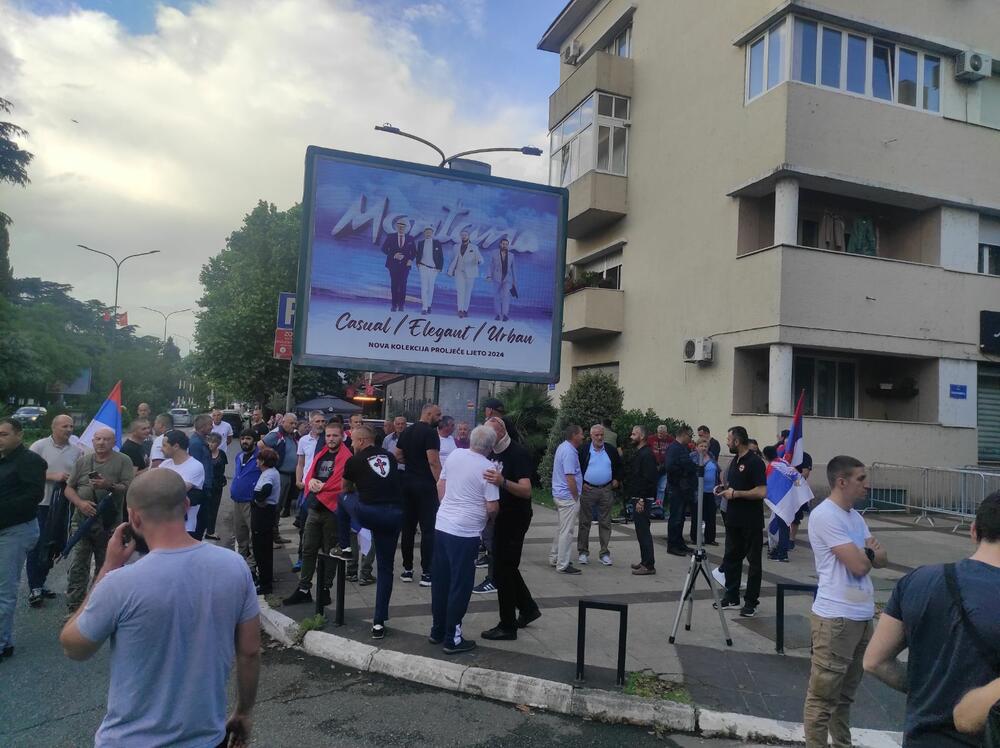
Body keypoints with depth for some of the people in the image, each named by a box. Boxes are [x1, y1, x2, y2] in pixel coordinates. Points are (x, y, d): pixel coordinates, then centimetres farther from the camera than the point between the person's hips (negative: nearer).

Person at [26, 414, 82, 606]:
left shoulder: (77, 450, 5)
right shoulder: (39, 446, -5)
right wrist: (53, 476, -17)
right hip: (40, 504, -4)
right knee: (37, 546, -1)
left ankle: (40, 583, 25)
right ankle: (34, 588, 7)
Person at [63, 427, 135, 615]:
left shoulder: (123, 461, -2)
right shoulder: (83, 461, 8)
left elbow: (129, 488, -8)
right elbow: (69, 488, 8)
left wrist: (109, 485, -25)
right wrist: (80, 503, -10)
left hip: (109, 524, -2)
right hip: (82, 520, 2)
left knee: (105, 567, 10)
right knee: (77, 567, -1)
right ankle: (74, 607, 6)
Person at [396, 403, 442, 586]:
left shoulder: (406, 432, 11)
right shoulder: (430, 433, -13)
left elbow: (397, 456, 17)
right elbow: (434, 462, -19)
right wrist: (441, 484, -17)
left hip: (408, 482, 8)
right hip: (425, 484, -8)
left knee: (408, 526, 11)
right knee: (428, 529, -3)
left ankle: (407, 569, 17)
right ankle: (426, 573, -3)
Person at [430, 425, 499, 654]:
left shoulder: (455, 455, 3)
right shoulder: (488, 468, -13)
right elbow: (492, 507, -13)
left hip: (442, 525, 6)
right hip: (465, 533, -6)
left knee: (440, 581, 16)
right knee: (460, 586, 5)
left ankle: (437, 631, 28)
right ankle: (452, 639, 12)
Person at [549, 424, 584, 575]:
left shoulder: (563, 447, 12)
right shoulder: (569, 452, -20)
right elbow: (570, 477, -23)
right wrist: (576, 497, -14)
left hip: (560, 494, 10)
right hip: (568, 496, -10)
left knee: (563, 529, 20)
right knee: (567, 531, -3)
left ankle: (554, 558, 28)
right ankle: (563, 565, 2)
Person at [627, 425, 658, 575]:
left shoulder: (646, 454, -15)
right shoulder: (638, 453, 16)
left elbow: (649, 479, -22)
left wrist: (642, 500, -23)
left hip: (643, 499, -10)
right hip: (637, 498, 10)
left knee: (643, 531, -6)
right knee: (641, 531, 14)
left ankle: (649, 565, -2)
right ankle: (645, 561, 22)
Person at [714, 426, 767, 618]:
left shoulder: (755, 462, -15)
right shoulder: (735, 461, 12)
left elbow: (762, 492, -22)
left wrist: (735, 493, -20)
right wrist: (724, 489, 5)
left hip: (751, 522, -9)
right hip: (734, 519, 9)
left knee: (753, 561, 3)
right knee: (731, 558, 13)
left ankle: (751, 602, 10)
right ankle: (732, 597, 22)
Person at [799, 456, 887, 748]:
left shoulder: (855, 516, 13)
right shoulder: (824, 515, -16)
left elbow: (882, 559, 12)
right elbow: (858, 565, -19)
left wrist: (865, 553, -9)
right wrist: (871, 552, 1)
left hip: (862, 615, 9)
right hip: (836, 618, -9)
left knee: (845, 693, 19)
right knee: (823, 697, 0)